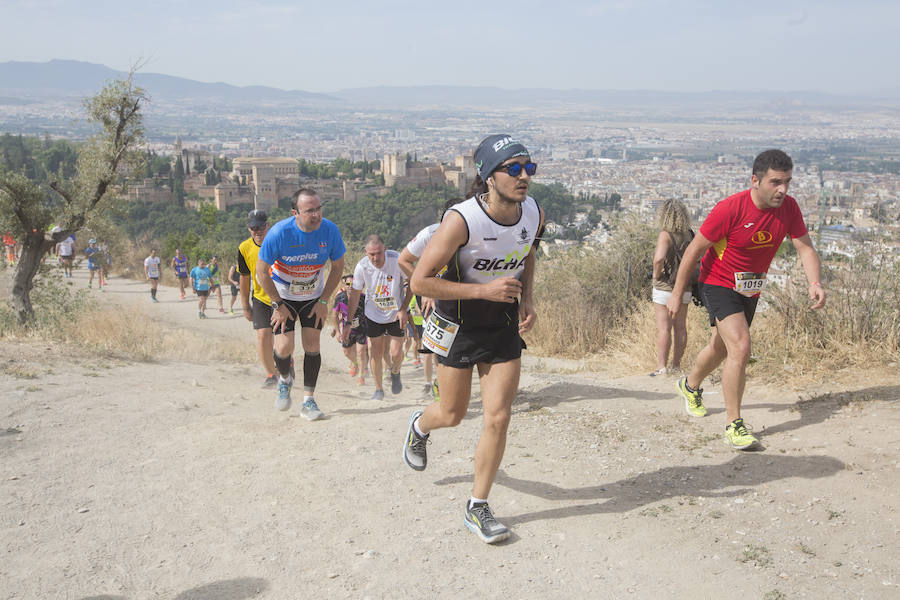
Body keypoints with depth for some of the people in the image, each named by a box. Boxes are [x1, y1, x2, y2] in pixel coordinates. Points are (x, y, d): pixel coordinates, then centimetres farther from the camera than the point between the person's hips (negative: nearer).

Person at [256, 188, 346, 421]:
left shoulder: (330, 230, -20)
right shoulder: (279, 233, -28)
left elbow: (337, 266, -3)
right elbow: (262, 271, -15)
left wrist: (324, 301, -6)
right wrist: (278, 305, -13)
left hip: (313, 297, 2)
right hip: (283, 296, -2)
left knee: (312, 346, -3)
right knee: (284, 347, -11)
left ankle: (308, 401, 10)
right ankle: (285, 380, 22)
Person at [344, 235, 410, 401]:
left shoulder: (397, 259, -23)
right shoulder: (362, 266, -19)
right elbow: (355, 295, -6)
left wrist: (403, 309, -15)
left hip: (396, 314, -1)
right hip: (373, 314, 1)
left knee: (396, 353, -5)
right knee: (376, 353, 4)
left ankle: (395, 373, 31)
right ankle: (379, 389, 24)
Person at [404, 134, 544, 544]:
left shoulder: (534, 214, -9)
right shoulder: (461, 220, -27)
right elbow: (420, 282, -23)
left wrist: (526, 299, -4)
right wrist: (484, 289, -29)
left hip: (504, 326, 4)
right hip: (458, 326, -4)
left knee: (498, 418, -2)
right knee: (453, 414, 11)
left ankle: (477, 507, 16)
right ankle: (420, 425, 50)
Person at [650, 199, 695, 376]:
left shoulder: (666, 235, -17)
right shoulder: (689, 234, 3)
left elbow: (659, 258, -32)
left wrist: (656, 274, -16)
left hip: (665, 288, -6)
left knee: (664, 328, -2)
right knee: (680, 327, 12)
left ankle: (661, 367, -1)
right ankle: (677, 365, 19)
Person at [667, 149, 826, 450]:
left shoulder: (788, 207, -9)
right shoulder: (730, 209, -25)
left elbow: (805, 248, -5)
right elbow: (694, 250, -17)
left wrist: (815, 283, -25)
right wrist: (677, 294, -12)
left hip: (751, 290, 7)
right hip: (719, 285, -6)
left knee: (720, 348, 22)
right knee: (740, 348, -21)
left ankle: (690, 386, 52)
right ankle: (734, 425, -12)